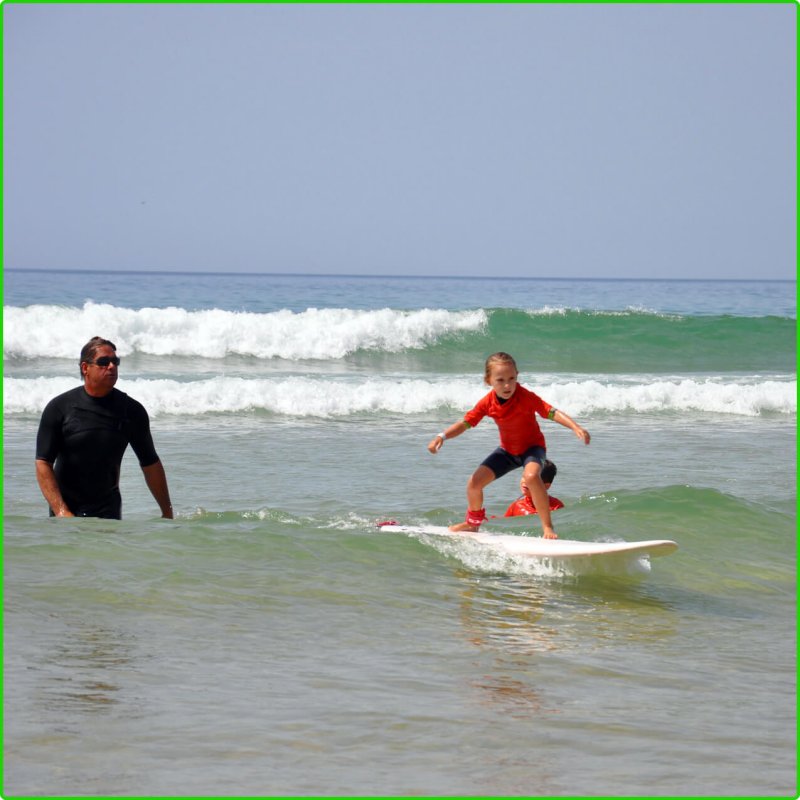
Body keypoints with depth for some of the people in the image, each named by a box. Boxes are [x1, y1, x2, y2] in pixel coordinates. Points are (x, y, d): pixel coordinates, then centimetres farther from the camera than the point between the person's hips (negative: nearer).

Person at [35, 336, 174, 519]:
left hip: (108, 511, 0)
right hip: (66, 510, 0)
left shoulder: (132, 410, 0)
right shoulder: (59, 407, -6)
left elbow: (150, 464, 8)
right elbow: (43, 464, -9)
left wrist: (167, 512, 8)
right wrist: (61, 511, -20)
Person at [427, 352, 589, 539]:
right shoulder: (487, 403, -14)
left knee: (531, 476, -38)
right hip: (508, 450, 5)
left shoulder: (526, 397, -27)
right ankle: (473, 523, 30)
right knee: (474, 483, -1)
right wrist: (442, 436, -27)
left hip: (532, 446, -5)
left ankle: (547, 526, -25)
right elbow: (465, 423, -10)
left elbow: (552, 412, -35)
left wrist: (576, 428, -50)